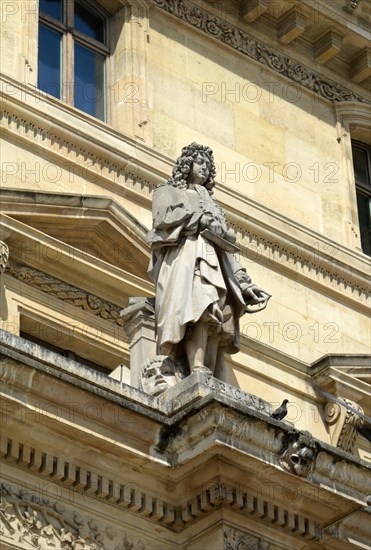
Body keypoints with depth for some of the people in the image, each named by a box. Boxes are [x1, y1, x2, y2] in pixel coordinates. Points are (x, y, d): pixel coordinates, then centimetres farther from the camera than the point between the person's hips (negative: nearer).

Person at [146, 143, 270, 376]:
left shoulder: (212, 204, 38)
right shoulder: (168, 192, 26)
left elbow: (226, 250, 27)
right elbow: (166, 216, 1)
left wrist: (244, 283, 15)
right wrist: (202, 220, 4)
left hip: (213, 264, 5)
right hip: (184, 257, -5)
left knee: (215, 323, -20)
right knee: (198, 307, -33)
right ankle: (198, 372, -50)